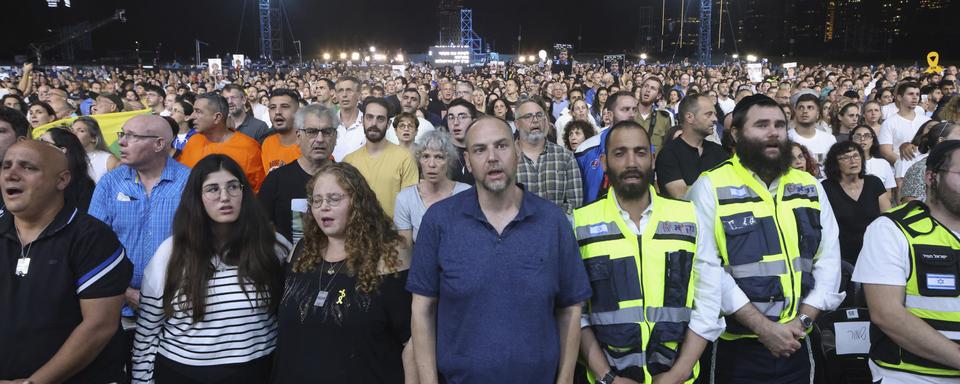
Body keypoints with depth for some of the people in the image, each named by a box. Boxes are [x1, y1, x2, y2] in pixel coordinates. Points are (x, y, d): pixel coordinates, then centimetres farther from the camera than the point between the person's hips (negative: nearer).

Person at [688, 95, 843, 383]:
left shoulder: (809, 186, 9)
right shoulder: (710, 187, -7)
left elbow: (829, 257, 6)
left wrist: (803, 320, -7)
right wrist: (764, 327, -17)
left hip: (796, 344, 5)